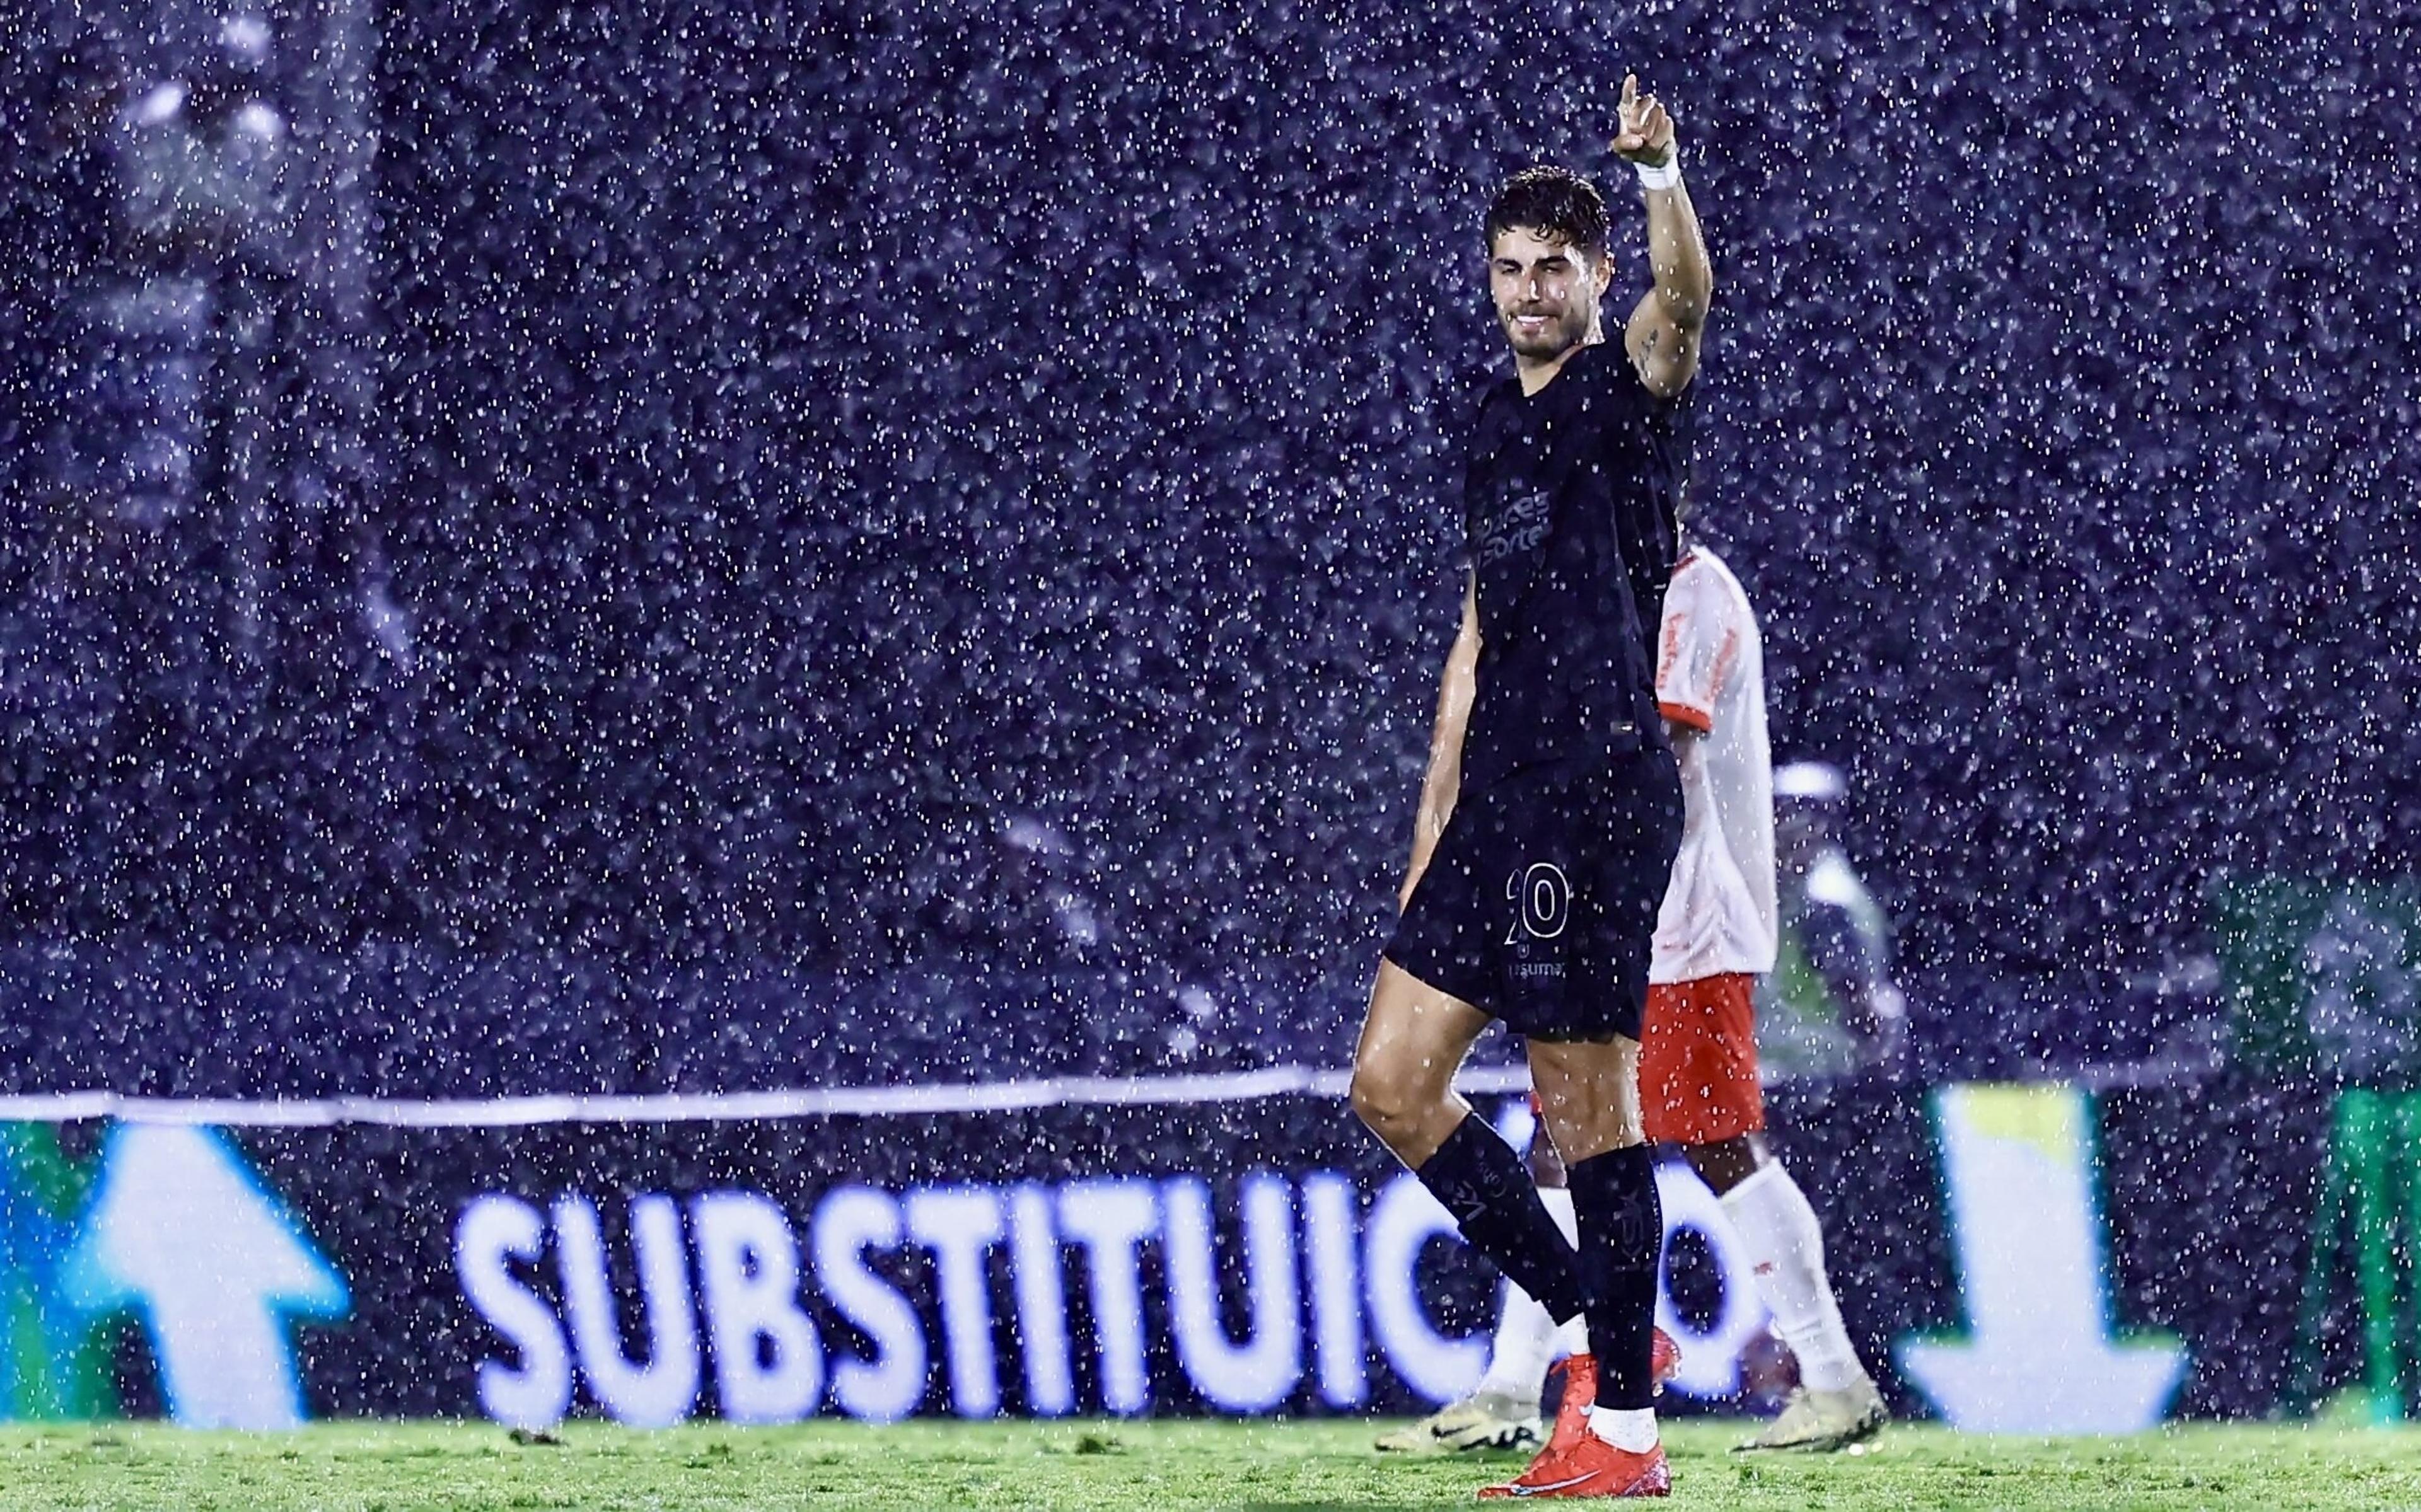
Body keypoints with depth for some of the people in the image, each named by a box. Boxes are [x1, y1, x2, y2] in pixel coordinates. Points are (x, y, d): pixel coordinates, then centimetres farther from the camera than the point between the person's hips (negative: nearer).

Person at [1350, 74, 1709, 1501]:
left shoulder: (1629, 387, -3)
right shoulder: (1499, 422, 19)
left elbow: (1685, 293, -27)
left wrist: (1663, 177, -46)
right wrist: (1434, 826, 20)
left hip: (1601, 789, -9)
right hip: (1499, 799, 9)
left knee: (1588, 1101, -7)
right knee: (1394, 1084, 7)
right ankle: (1593, 1326, 16)